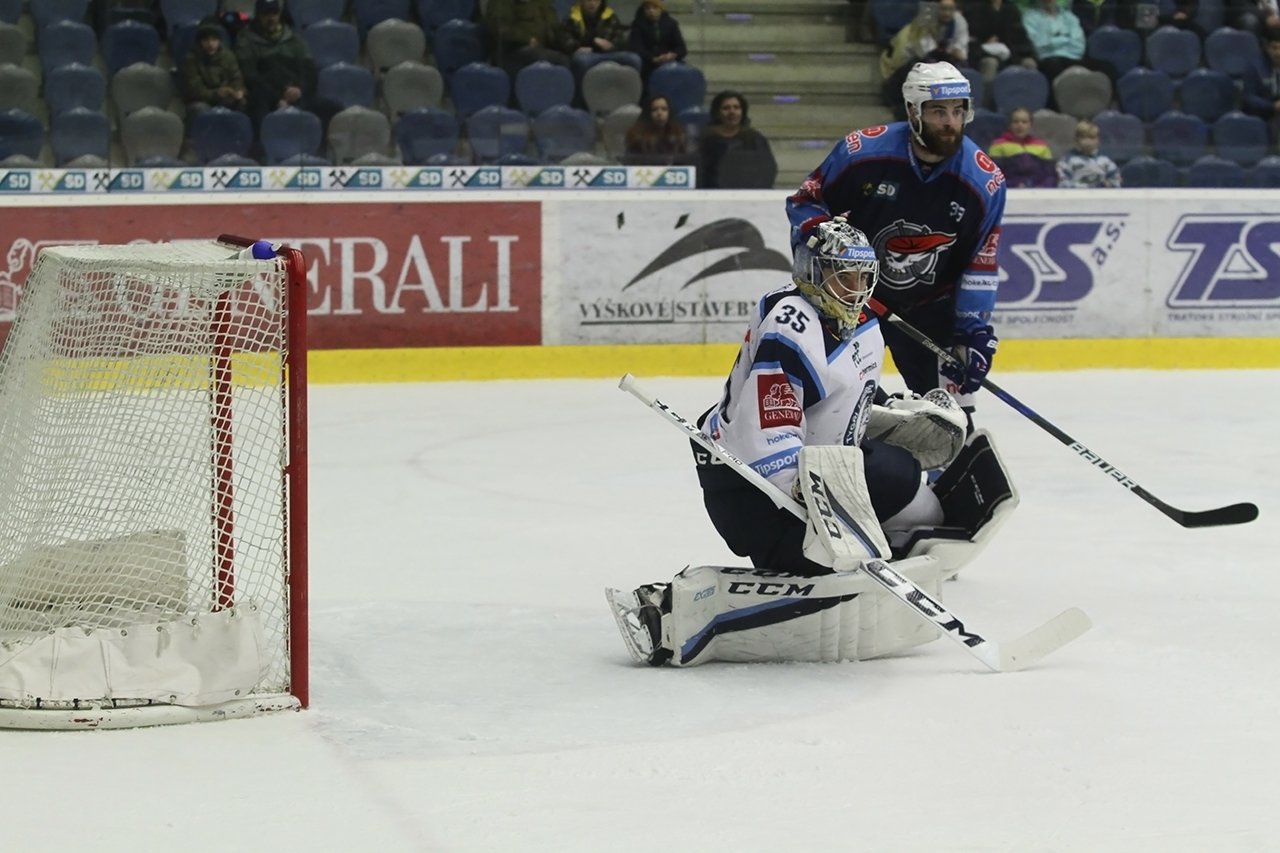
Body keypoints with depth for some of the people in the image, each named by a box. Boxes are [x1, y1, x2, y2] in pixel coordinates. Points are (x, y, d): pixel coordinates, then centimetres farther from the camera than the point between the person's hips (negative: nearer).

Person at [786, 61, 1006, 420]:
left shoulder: (985, 181, -14)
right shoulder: (863, 151, -19)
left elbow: (981, 264, -7)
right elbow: (804, 201, -5)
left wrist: (974, 330, -13)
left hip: (929, 308, 1)